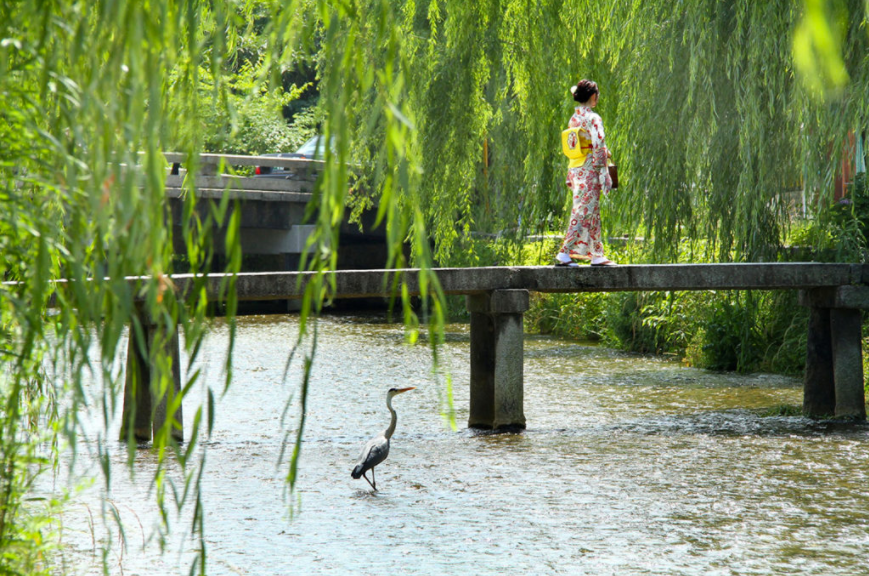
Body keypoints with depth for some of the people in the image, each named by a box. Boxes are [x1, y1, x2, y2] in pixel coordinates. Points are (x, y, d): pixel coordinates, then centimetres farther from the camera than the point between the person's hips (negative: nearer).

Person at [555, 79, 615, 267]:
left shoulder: (574, 119, 10)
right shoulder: (593, 119, -13)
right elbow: (598, 148, -17)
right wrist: (604, 174, -15)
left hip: (575, 171, 8)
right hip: (589, 172, -8)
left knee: (593, 213, 13)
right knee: (583, 213, -6)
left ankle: (596, 255, 16)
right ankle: (564, 253, -10)